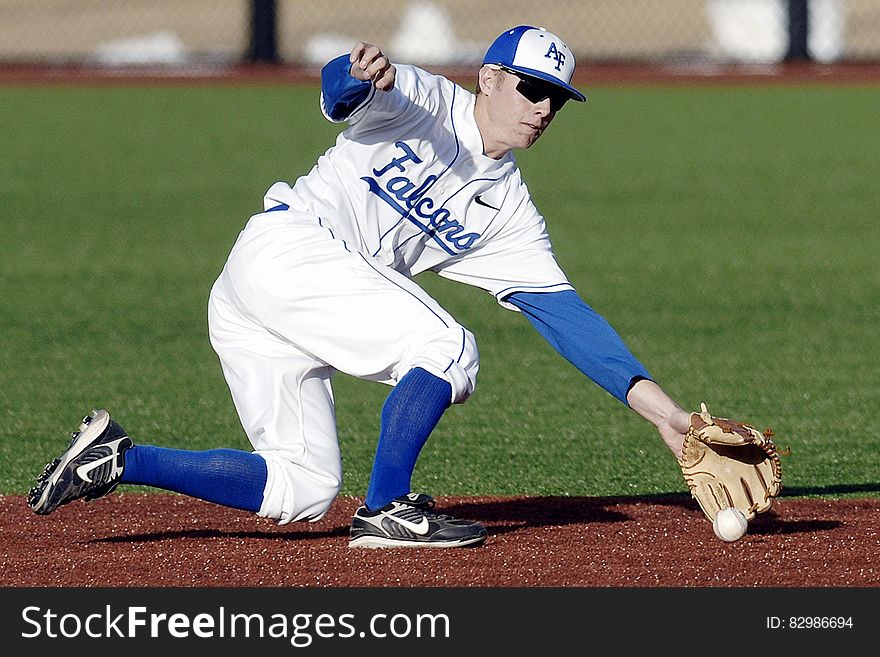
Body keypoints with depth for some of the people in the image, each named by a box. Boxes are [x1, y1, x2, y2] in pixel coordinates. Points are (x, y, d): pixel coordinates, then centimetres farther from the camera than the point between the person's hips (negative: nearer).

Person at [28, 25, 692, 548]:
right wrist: (363, 75, -46)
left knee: (302, 490, 2)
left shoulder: (509, 210, 16)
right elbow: (339, 87, -19)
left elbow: (563, 313, 11)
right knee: (447, 350, -16)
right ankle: (387, 510, -10)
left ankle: (115, 459, 6)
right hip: (288, 246, -8)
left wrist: (658, 406, 2)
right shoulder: (425, 102, 0)